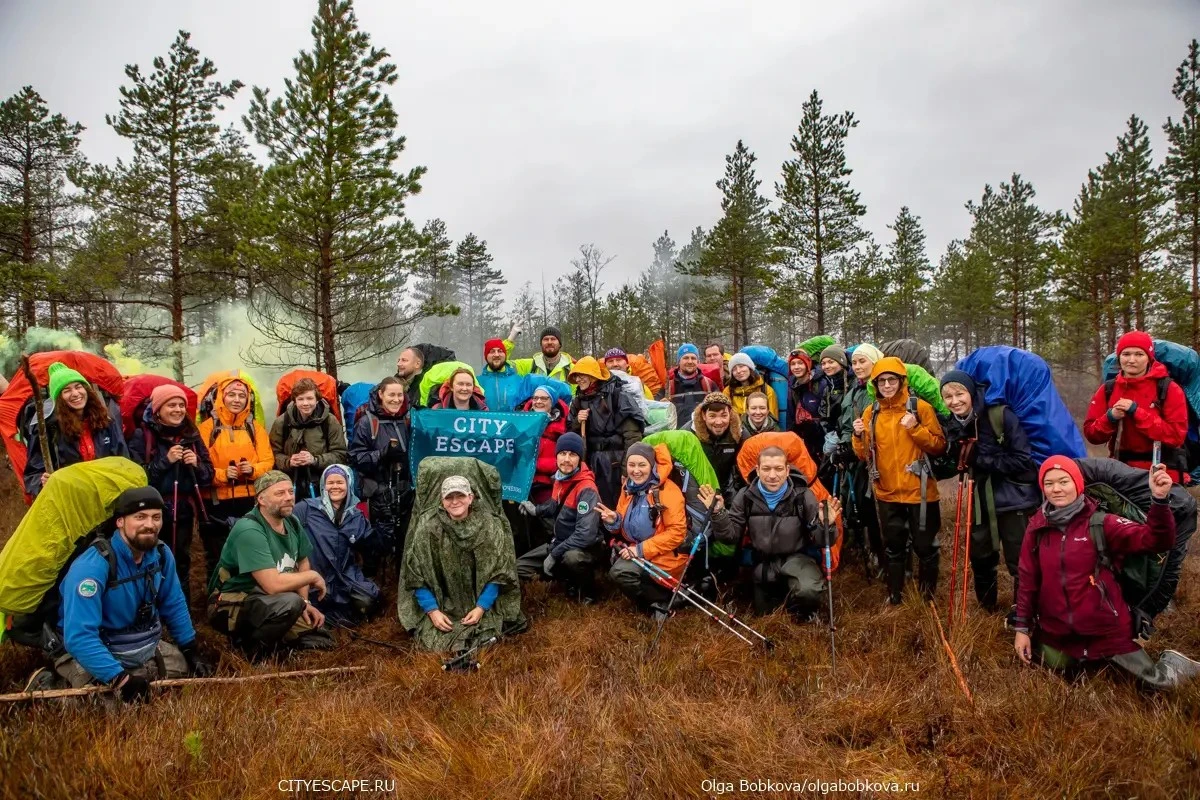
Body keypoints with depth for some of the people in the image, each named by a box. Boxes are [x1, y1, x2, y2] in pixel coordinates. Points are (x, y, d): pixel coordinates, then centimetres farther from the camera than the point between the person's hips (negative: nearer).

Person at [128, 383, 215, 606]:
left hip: (184, 511, 4)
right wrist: (165, 461, -17)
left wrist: (196, 464, -10)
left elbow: (209, 475, 8)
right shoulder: (142, 436, -4)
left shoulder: (191, 435, 8)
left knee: (182, 563, 12)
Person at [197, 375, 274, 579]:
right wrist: (222, 473, -20)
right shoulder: (208, 427, -1)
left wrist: (253, 469, -15)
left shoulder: (255, 426, 8)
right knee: (217, 558, 6)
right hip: (217, 502, -2)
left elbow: (268, 461, 4)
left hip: (250, 501, 2)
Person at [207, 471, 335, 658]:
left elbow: (303, 564, 13)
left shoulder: (292, 523, 0)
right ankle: (248, 646, -10)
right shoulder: (249, 530, -25)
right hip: (232, 606, -8)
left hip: (269, 601, 8)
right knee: (290, 602, -36)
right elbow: (273, 584, -32)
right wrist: (313, 576, -17)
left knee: (322, 641, 1)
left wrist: (305, 602, -3)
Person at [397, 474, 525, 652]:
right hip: (441, 606, 0)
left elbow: (498, 574, -4)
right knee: (437, 643, -18)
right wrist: (432, 610, -13)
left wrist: (481, 608, -13)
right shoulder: (427, 528, -9)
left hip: (480, 605, 0)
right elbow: (416, 576, -5)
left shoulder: (490, 527, -8)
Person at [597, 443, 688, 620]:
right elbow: (624, 526, 14)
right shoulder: (628, 487, 5)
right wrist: (614, 521, -10)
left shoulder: (667, 491, -15)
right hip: (635, 550, 8)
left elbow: (677, 532, -19)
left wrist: (642, 550, -22)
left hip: (663, 556, -8)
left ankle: (664, 600, -4)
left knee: (620, 572, -25)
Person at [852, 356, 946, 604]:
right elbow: (865, 455, 7)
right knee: (893, 547, 14)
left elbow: (939, 446, -8)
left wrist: (915, 429, -21)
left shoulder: (920, 407, -6)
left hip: (919, 491, -3)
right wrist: (859, 437, -12)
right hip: (887, 493, 3)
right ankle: (894, 596, 27)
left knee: (925, 546, 6)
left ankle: (928, 596, 25)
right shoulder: (871, 412, 5)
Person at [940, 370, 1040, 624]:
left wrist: (981, 460, -21)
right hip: (981, 502, 6)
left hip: (1014, 501, -6)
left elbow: (1022, 460, -20)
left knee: (1019, 560, 3)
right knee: (980, 555, 18)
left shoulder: (1001, 416, -18)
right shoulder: (953, 426, 0)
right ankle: (986, 601, 41)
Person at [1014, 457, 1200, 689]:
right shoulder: (1037, 529, -3)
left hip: (1104, 629, -3)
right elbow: (1028, 581, 4)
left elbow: (1155, 540, -24)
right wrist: (1022, 627, 5)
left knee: (1160, 680, -2)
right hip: (1056, 632, 3)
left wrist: (1159, 500, -40)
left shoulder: (1100, 523, -11)